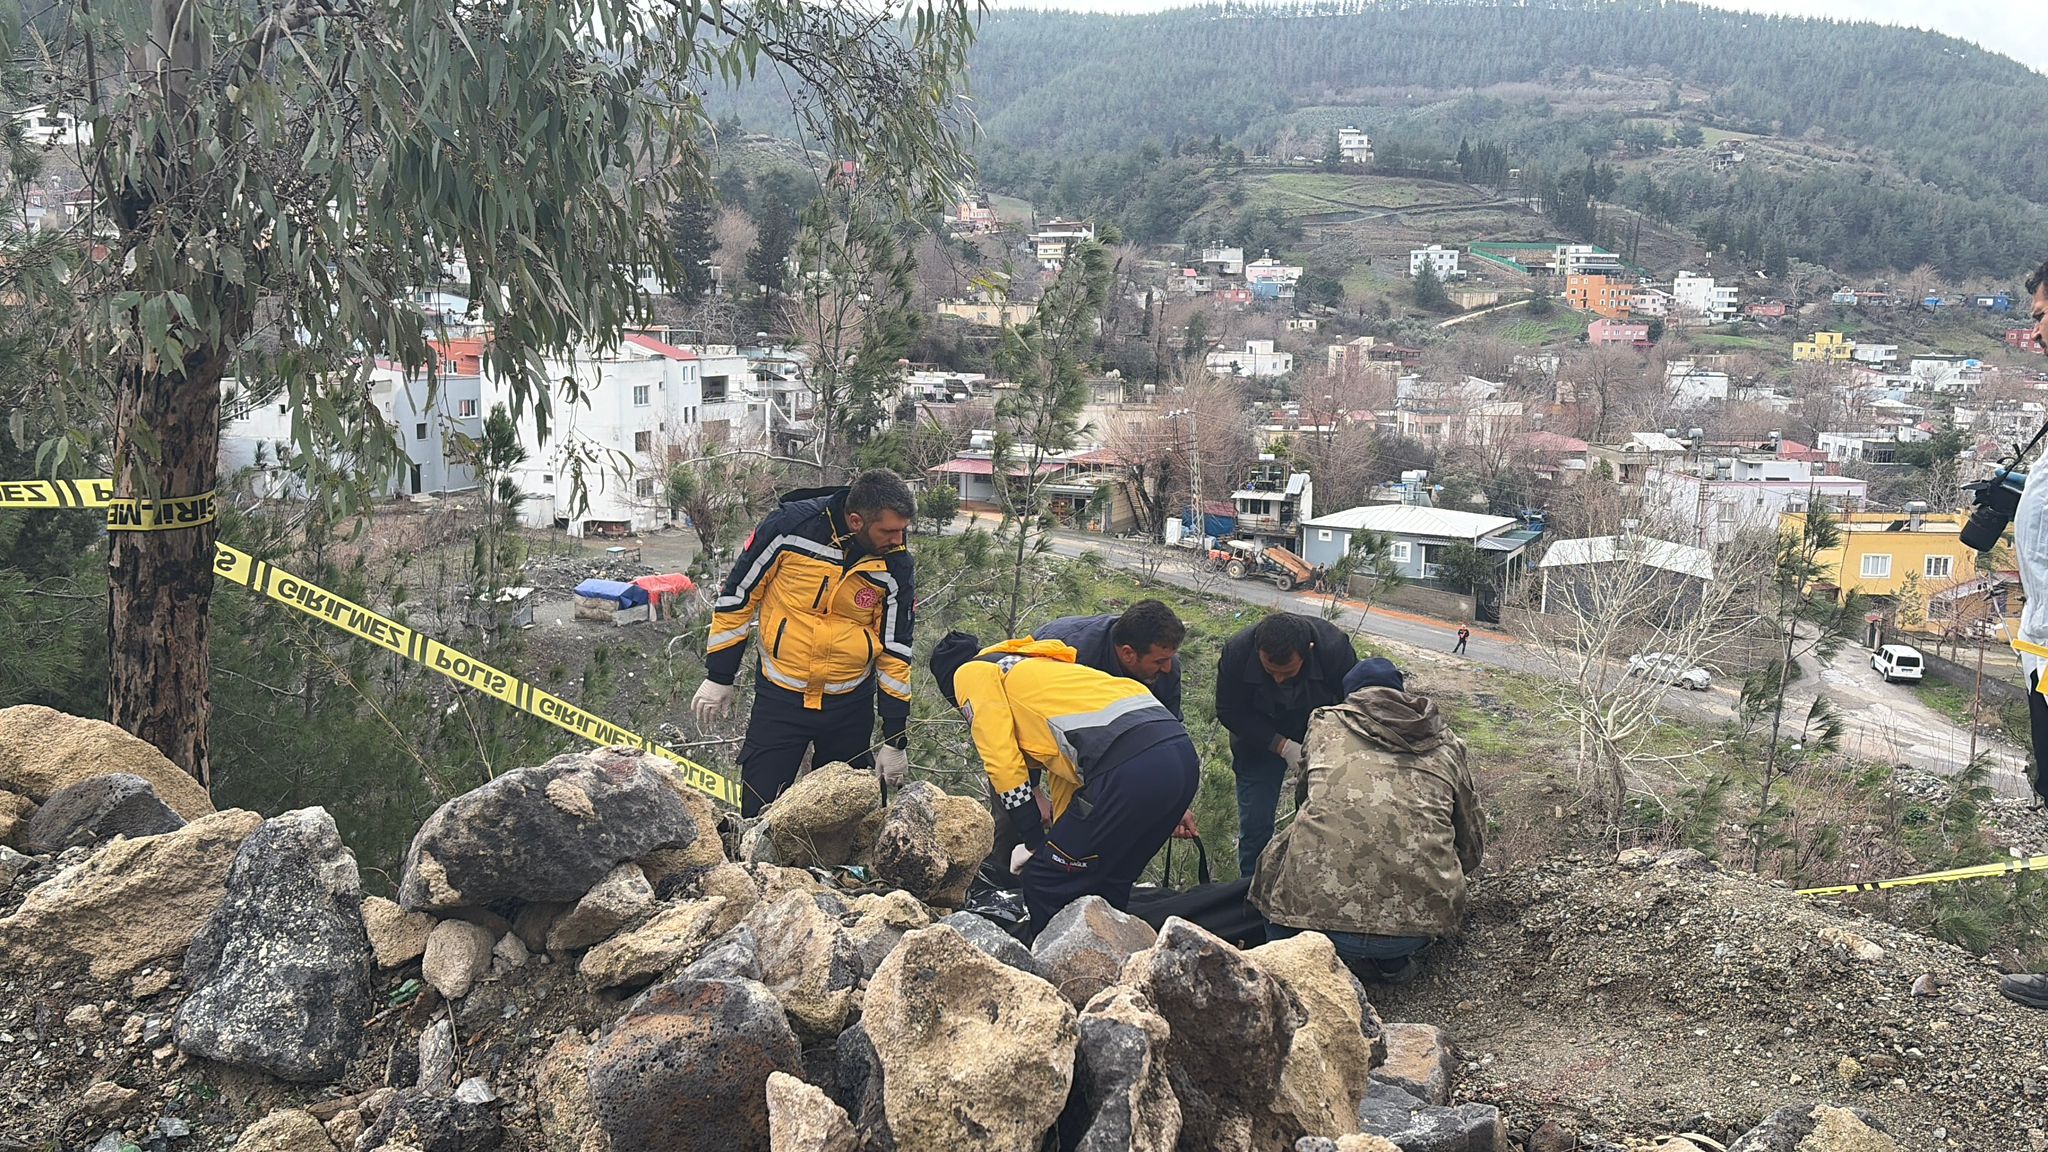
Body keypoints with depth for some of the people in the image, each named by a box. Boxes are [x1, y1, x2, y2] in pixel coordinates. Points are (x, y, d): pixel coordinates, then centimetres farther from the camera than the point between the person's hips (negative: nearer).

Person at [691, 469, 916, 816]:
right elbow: (736, 596, -5)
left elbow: (895, 652, -3)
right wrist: (718, 677, -1)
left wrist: (895, 740, -1)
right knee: (760, 814, 1)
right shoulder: (789, 526, -17)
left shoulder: (895, 566, -10)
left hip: (851, 707, 2)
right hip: (779, 697, -2)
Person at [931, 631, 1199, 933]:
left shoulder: (972, 673, 15)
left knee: (1045, 882, 5)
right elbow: (1064, 767, 39)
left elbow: (1002, 761, 5)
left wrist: (1032, 840, 14)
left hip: (1128, 763, -9)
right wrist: (1061, 839, 43)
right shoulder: (1033, 668, 37)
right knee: (1106, 884, 23)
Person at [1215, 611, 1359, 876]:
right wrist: (1281, 745, -27)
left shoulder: (1335, 647, -31)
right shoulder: (1236, 653, -30)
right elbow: (1229, 712, -18)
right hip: (1260, 738, 0)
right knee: (1255, 822, 1)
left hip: (1319, 733, 0)